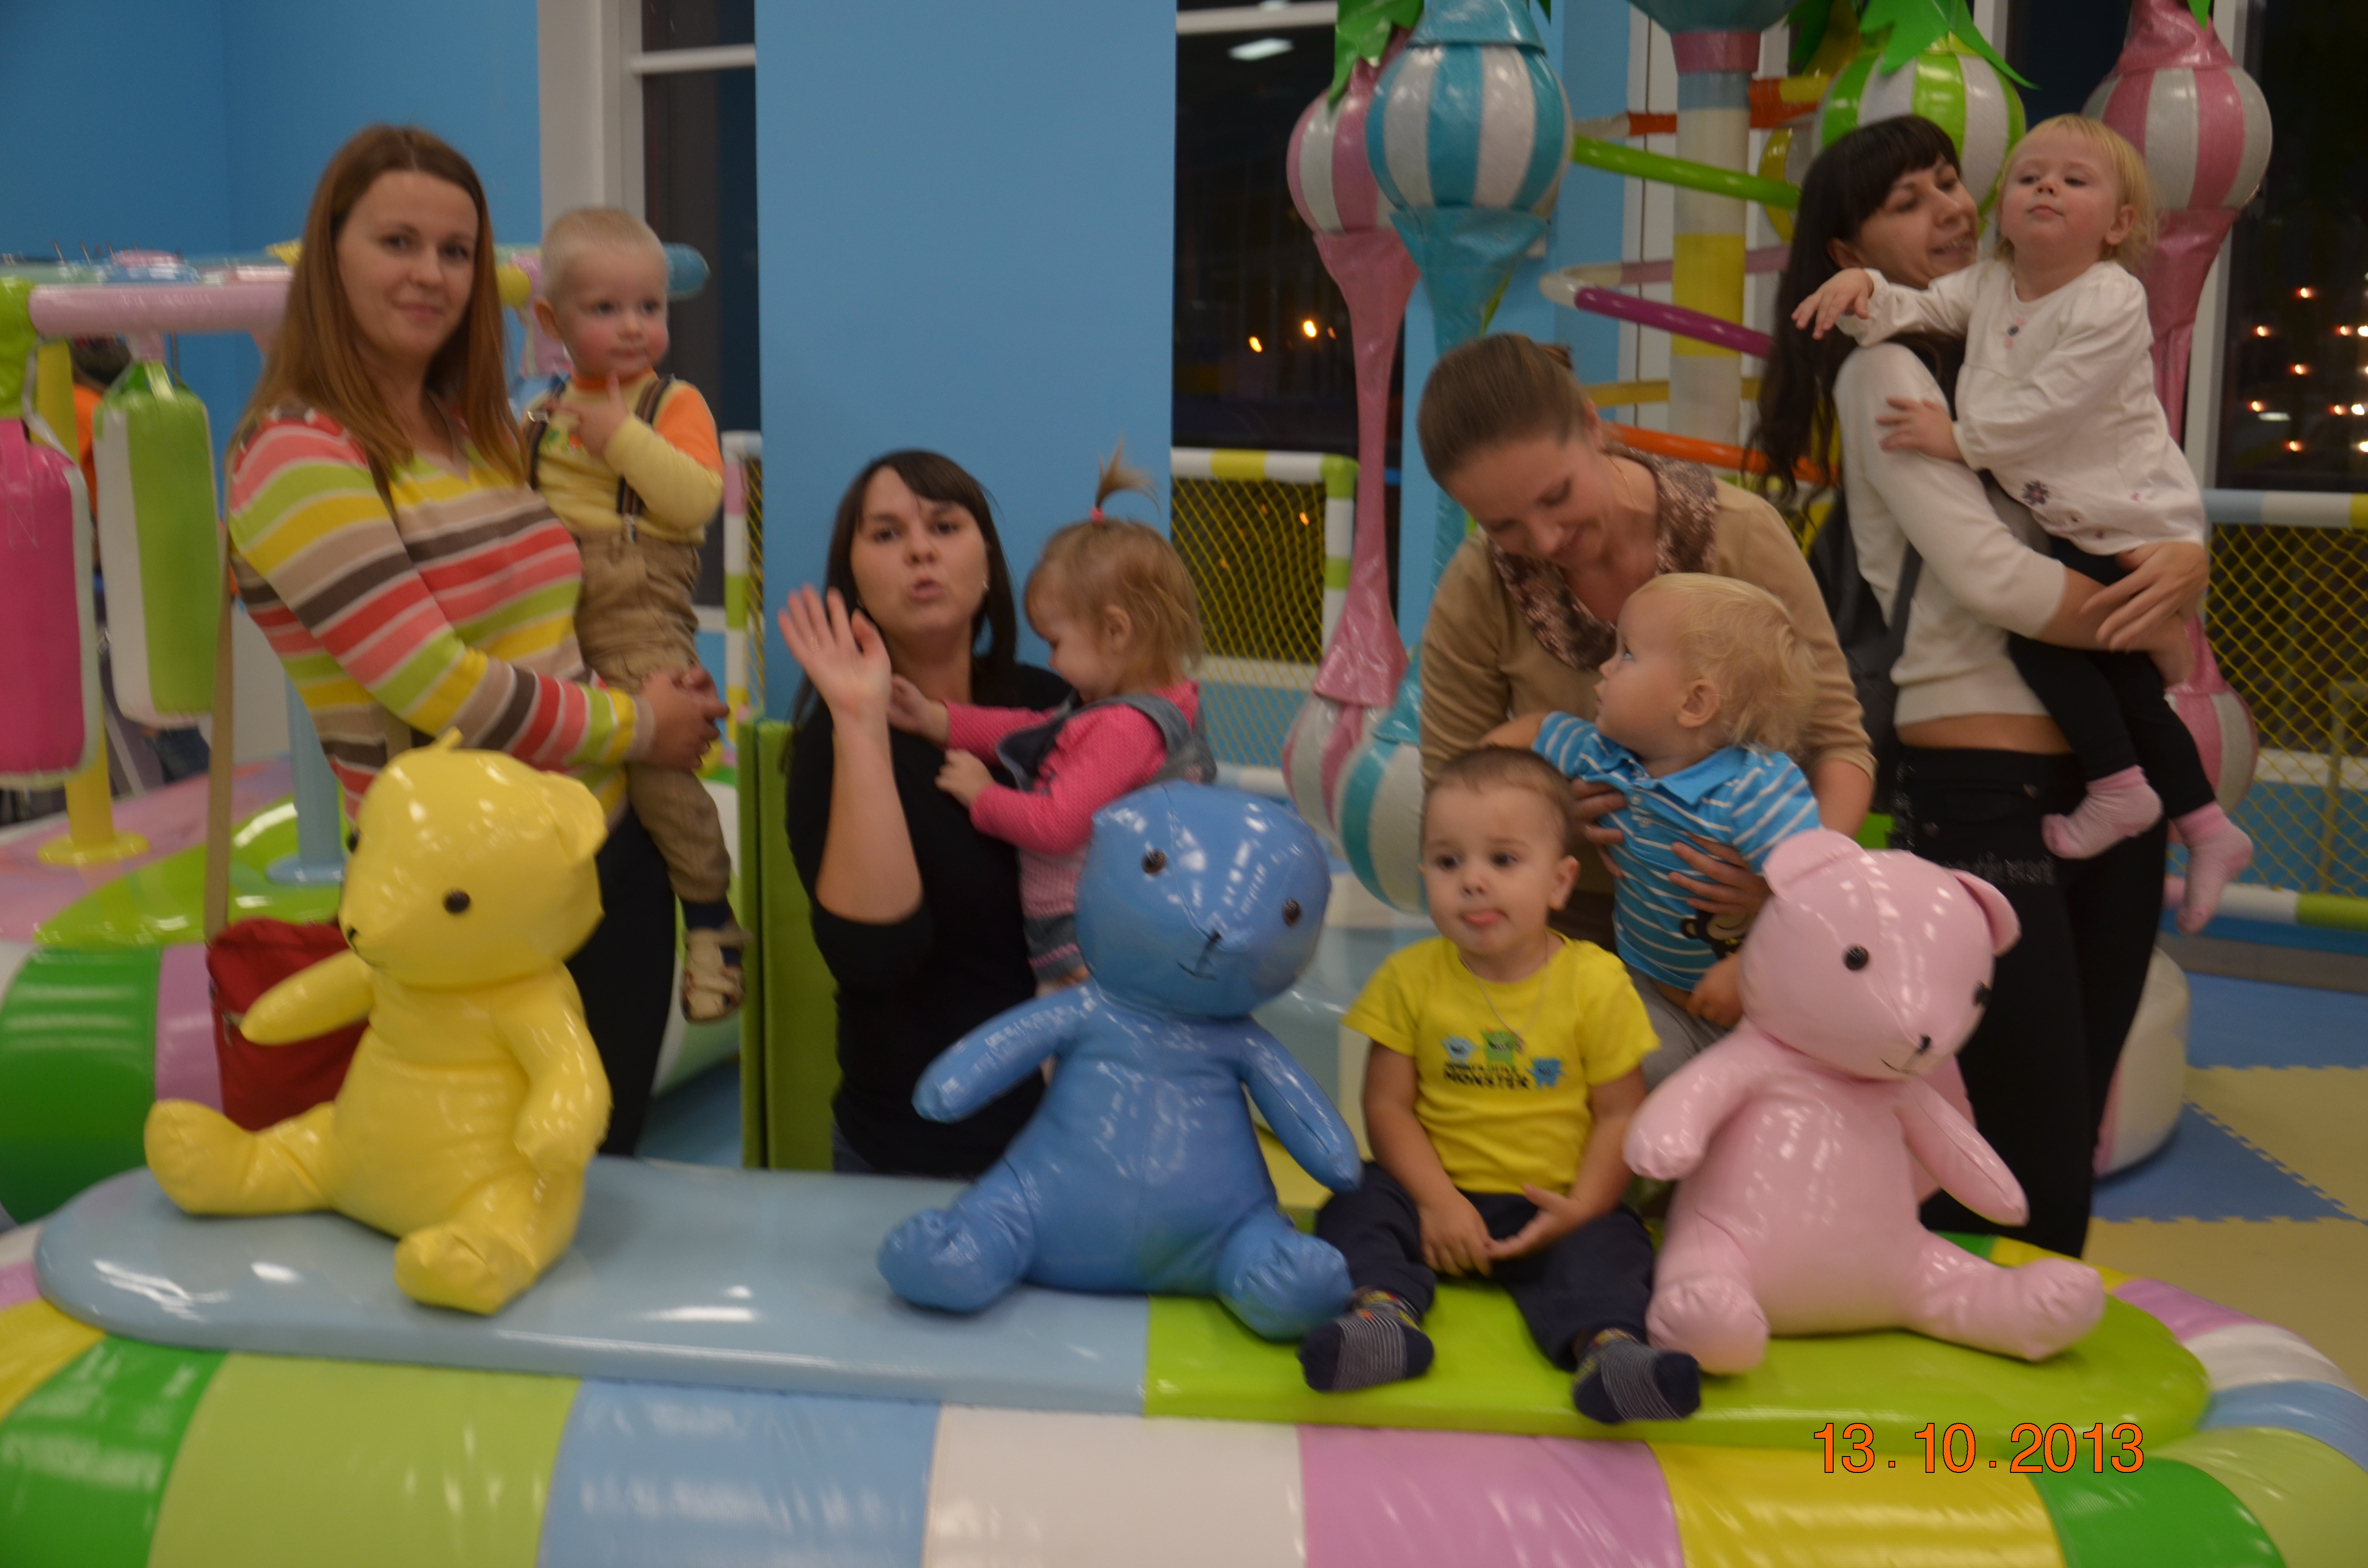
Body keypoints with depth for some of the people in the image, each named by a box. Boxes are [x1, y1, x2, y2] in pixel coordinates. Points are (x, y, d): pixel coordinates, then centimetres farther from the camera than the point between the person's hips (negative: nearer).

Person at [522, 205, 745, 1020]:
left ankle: (712, 919, -5)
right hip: (545, 602, 6)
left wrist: (624, 436, -16)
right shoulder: (542, 413, 17)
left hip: (640, 600, -6)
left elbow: (700, 500, -15)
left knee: (654, 753, -18)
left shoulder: (675, 403, 2)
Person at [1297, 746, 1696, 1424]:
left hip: (1551, 1207, -1)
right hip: (1442, 1194, 1)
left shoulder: (1597, 982, -5)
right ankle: (1384, 1311, -44)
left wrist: (1583, 1206, -17)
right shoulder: (1411, 978, -2)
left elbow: (1619, 1114, -2)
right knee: (1357, 1209, -23)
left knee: (1606, 1247, -28)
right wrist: (1437, 1201, -15)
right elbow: (1387, 1103, -3)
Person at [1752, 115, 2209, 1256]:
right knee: (2018, 1145, -6)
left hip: (2109, 774, 8)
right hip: (1984, 788, -7)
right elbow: (1989, 575, -16)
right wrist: (2158, 630, -6)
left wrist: (2186, 566, -11)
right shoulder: (1882, 369, -5)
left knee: (2071, 1128, 14)